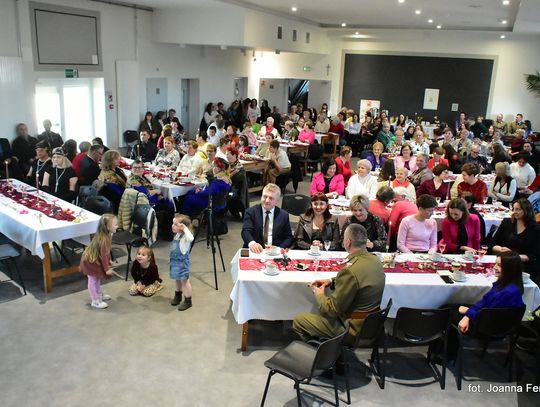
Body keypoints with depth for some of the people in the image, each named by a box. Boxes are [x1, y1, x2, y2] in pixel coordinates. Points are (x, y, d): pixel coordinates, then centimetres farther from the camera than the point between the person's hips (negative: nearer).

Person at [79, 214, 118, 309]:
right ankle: (95, 301, 14)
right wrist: (107, 269, -23)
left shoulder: (107, 235, -7)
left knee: (98, 278, 24)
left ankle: (100, 295, 41)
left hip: (95, 259, 10)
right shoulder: (103, 239, -36)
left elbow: (106, 251, 7)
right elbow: (103, 255, -31)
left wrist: (109, 261, 14)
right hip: (90, 260, -10)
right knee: (93, 280, 3)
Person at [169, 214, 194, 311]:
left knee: (184, 280, 0)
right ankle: (177, 296, 41)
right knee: (177, 279, 23)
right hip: (175, 261, 9)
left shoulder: (185, 236, -22)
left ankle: (188, 301, 11)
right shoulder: (177, 235, 5)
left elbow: (191, 238, -48)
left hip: (182, 263, -9)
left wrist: (185, 228, -41)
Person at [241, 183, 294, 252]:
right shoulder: (251, 211, 5)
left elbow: (289, 237, 10)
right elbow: (245, 231, -8)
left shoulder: (283, 215, 10)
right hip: (255, 251, -1)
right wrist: (252, 243, -30)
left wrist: (279, 249, -10)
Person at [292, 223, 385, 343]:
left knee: (298, 320, 3)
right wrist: (331, 281, 6)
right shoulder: (375, 260, -4)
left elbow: (332, 310, -22)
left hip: (353, 329, -9)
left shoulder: (350, 271, -31)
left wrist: (319, 294, -3)